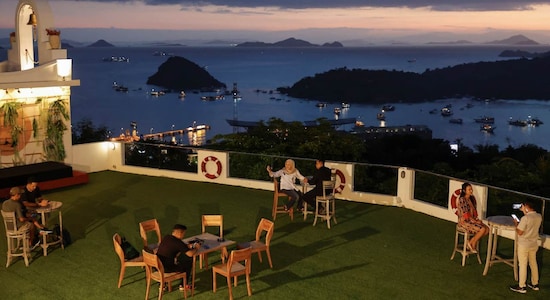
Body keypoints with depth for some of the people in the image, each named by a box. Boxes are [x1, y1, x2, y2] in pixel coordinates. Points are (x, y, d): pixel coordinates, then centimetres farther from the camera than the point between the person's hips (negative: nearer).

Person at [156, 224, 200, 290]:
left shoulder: (166, 238, 8)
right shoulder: (177, 242, -15)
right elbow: (190, 254, -20)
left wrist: (189, 245, 18)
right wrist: (196, 248, -1)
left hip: (157, 266, 7)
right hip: (167, 269, -7)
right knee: (189, 262, 10)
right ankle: (183, 285, 25)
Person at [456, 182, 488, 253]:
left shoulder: (472, 198, 9)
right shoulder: (462, 200, -18)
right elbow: (464, 214, -19)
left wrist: (476, 219, 1)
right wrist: (474, 220, -16)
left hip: (472, 220, 9)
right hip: (464, 221, -9)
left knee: (487, 229, -8)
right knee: (482, 229, -23)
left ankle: (470, 242, 2)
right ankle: (473, 244, -2)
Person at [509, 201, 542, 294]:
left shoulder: (525, 218, -24)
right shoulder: (539, 216, -3)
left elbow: (519, 232, -21)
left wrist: (516, 223, -5)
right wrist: (526, 213, 10)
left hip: (524, 245, -7)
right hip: (534, 244, 7)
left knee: (523, 265, 3)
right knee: (533, 263, 20)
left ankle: (521, 287, 11)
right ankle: (535, 284, 32)